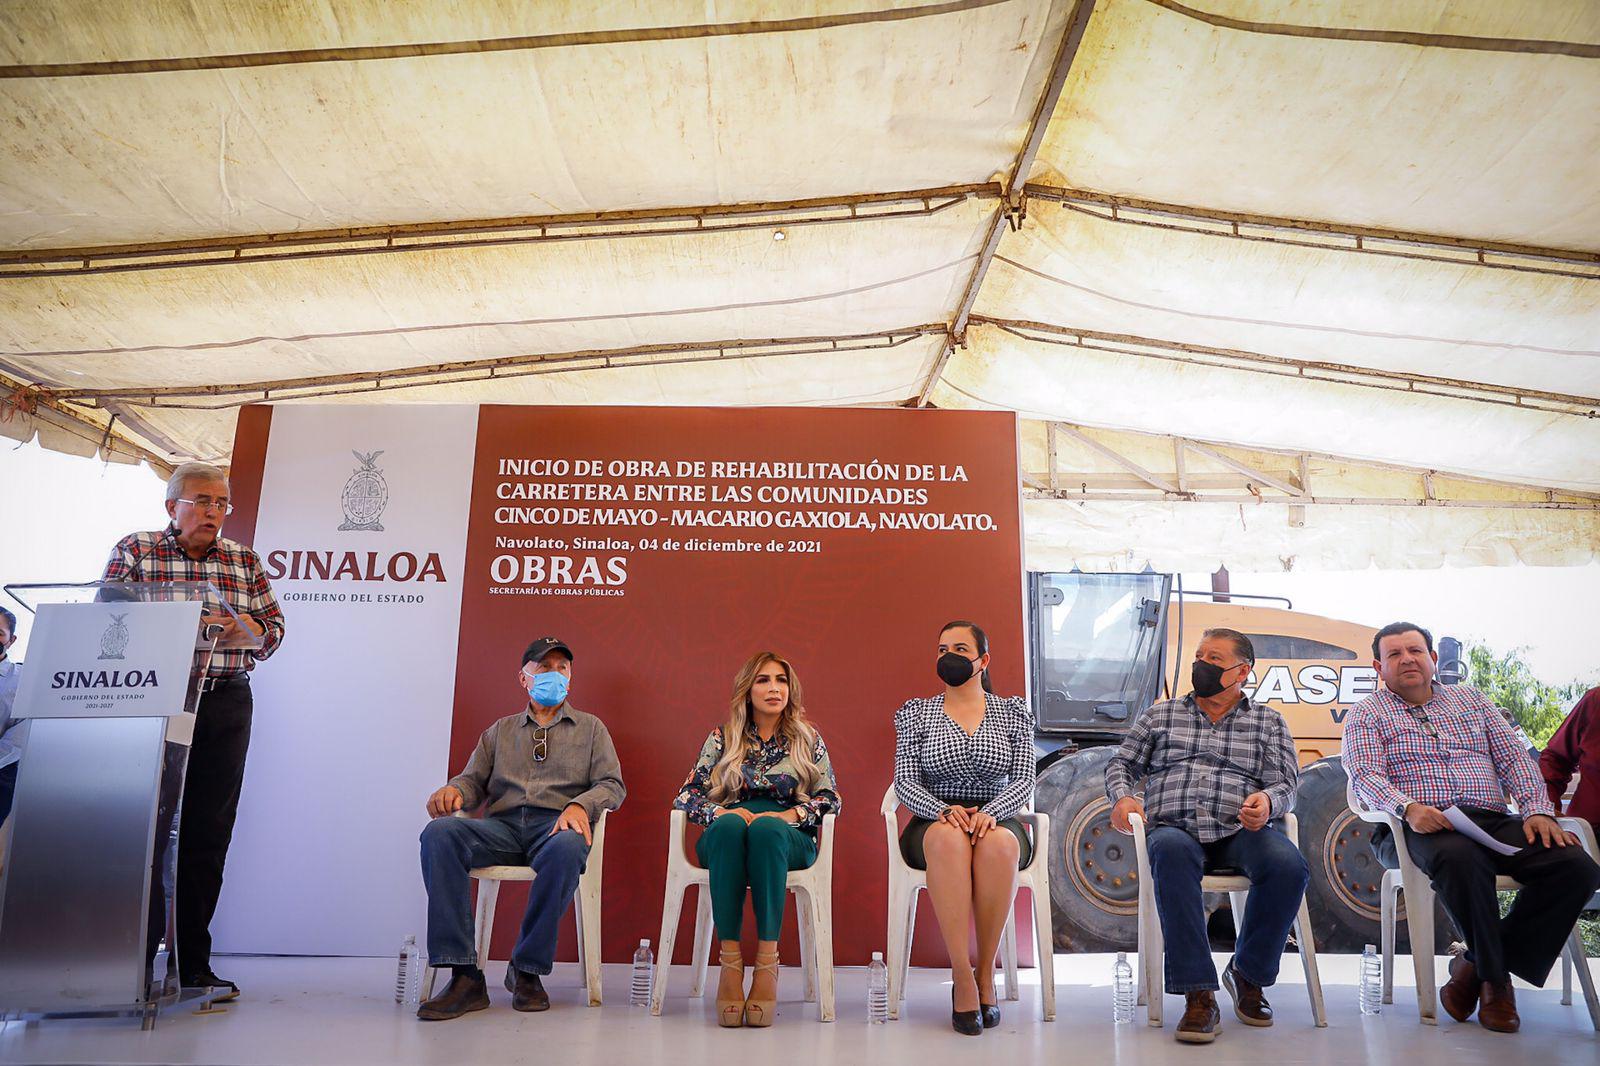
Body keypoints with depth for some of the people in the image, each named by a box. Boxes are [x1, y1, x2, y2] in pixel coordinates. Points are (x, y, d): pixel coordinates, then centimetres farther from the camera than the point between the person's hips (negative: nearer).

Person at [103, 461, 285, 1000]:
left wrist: (248, 628, -11)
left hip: (225, 707, 2)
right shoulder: (134, 550, 5)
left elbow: (274, 626, 11)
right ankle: (135, 961, 11)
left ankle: (193, 965, 13)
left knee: (208, 835, 4)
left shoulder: (244, 560, 12)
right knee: (145, 828, -1)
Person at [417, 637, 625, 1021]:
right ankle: (465, 975, -30)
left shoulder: (590, 728, 21)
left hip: (557, 825, -2)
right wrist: (452, 789, -9)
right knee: (439, 834, -29)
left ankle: (527, 969, -22)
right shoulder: (501, 730, 27)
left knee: (566, 848, -40)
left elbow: (613, 785, 10)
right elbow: (474, 780, 17)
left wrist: (580, 804, -12)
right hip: (502, 825, 2)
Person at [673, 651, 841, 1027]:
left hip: (789, 839, 0)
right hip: (724, 839, 1)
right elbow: (686, 795, 7)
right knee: (729, 824, -37)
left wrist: (792, 814, -11)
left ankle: (767, 960, -39)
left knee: (766, 828, -38)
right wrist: (718, 811, -13)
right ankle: (730, 958, -38)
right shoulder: (723, 737, 14)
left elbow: (830, 798, 8)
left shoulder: (807, 738, 15)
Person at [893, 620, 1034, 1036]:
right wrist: (943, 810, -21)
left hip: (997, 819, 1)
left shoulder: (1012, 712, 11)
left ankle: (986, 974, -24)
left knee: (999, 842, -38)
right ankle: (962, 978, -33)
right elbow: (905, 782, 0)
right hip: (934, 825, 0)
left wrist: (989, 812, -21)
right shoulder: (917, 713, 10)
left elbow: (1023, 781, 0)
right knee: (949, 838, -38)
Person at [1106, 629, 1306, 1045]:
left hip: (1240, 831, 1)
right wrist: (1123, 796, -1)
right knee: (1172, 851, -38)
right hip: (1173, 826, 0)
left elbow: (1284, 784, 9)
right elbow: (1121, 764, 21)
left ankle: (1248, 974, -8)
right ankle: (1199, 995, -34)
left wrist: (1267, 800, -16)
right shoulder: (1161, 715, 22)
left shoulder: (1269, 722, 20)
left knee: (1288, 864, -33)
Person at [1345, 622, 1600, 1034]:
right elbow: (1366, 775, -4)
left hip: (1494, 822, 5)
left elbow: (1514, 758, 16)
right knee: (1460, 858, -40)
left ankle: (1476, 968, -12)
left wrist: (1537, 810, -2)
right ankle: (1494, 980, -15)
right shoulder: (1366, 715, 11)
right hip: (1421, 827, -4)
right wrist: (1409, 808, -24)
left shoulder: (1472, 700, 24)